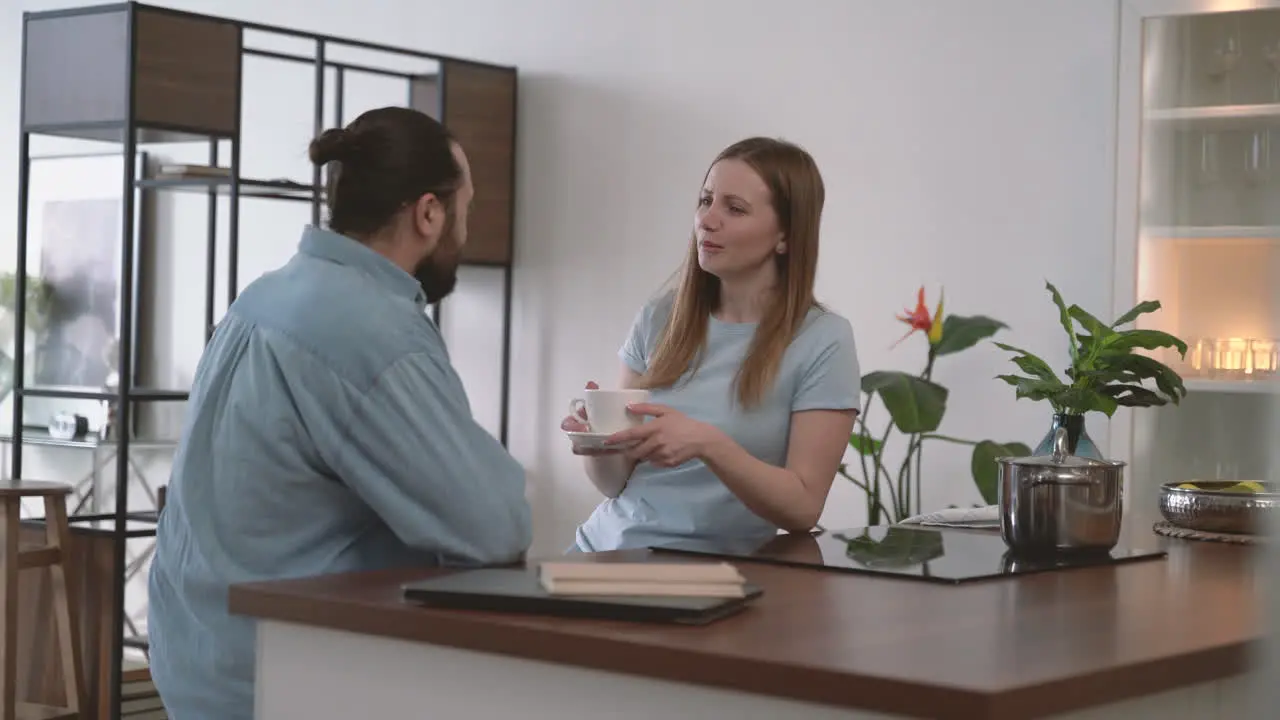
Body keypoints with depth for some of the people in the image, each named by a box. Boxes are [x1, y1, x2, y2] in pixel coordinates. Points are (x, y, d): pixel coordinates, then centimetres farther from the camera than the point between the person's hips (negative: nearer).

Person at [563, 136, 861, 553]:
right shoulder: (660, 318, 6)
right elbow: (616, 482, 9)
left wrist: (709, 444, -22)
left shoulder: (823, 340, -6)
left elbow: (803, 508, -8)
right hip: (606, 550, 4)